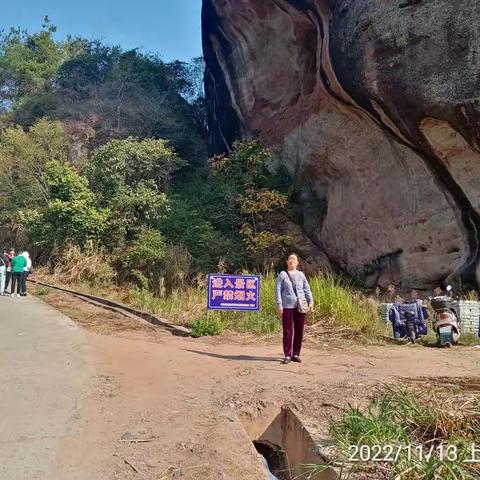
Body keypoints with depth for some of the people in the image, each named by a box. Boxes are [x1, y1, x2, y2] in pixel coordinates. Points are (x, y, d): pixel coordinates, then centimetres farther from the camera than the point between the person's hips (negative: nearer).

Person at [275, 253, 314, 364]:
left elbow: (307, 289, 10)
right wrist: (279, 305, -7)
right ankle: (287, 355, 8)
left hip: (301, 306, 3)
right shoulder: (283, 274, 3)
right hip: (287, 306, -3)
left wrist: (310, 302, -1)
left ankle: (296, 354, 17)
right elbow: (278, 290, 0)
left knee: (299, 331, 6)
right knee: (288, 331, 0)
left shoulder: (301, 275, 11)